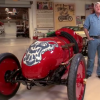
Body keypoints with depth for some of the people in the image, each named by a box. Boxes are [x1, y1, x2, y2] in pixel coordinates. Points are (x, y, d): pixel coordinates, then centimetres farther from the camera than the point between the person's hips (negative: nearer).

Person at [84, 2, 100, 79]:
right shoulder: (90, 17, 6)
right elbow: (85, 28, 4)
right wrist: (88, 37, -3)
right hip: (93, 40, -2)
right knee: (91, 57, 4)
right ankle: (89, 73, 14)